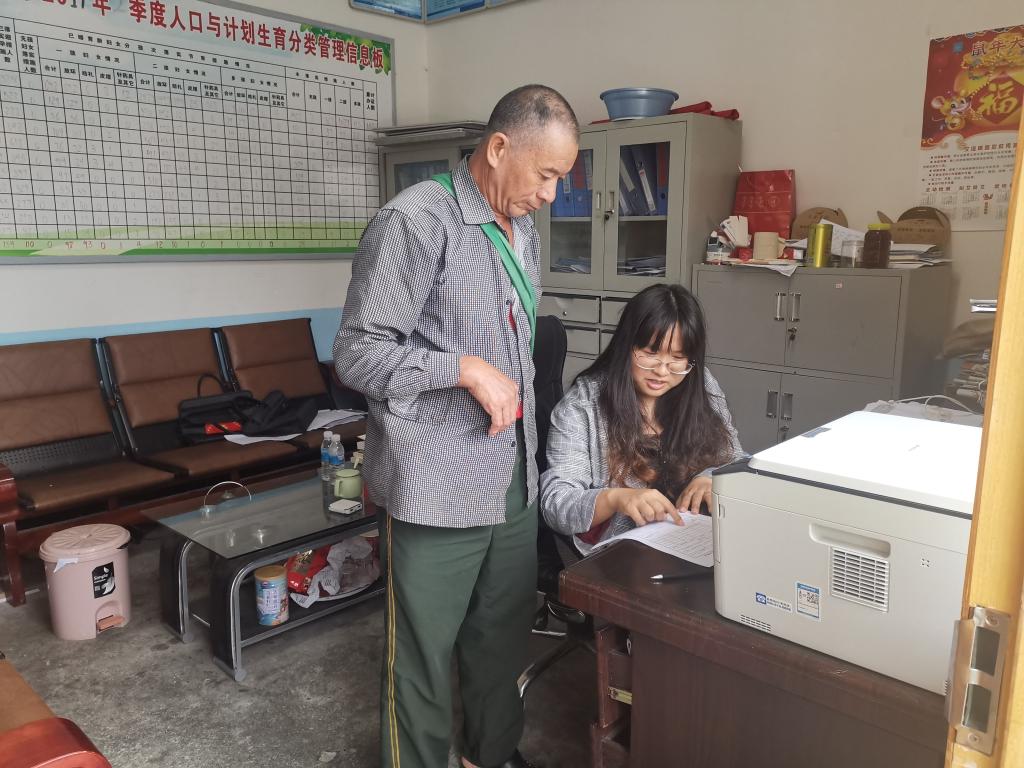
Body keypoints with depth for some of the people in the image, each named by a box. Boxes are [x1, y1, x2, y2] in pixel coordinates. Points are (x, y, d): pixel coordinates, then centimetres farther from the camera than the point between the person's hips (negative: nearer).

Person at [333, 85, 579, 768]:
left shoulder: (523, 231, 12)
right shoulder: (415, 221, -14)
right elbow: (357, 354, -15)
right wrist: (465, 368, -20)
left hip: (515, 480, 8)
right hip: (439, 488, -7)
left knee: (505, 636, 21)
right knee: (425, 658, 7)